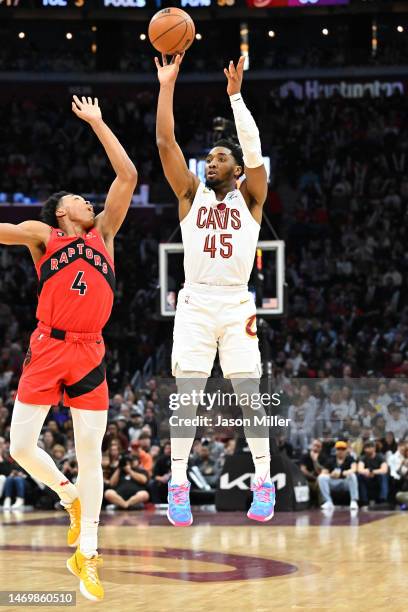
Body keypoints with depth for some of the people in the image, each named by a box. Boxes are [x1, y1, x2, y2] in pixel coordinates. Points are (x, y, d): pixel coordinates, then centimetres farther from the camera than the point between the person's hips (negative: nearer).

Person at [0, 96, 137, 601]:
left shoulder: (103, 233, 14)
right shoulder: (42, 235, 7)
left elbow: (128, 176, 11)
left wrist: (97, 123, 12)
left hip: (89, 353, 2)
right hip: (46, 349, -2)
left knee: (90, 453, -1)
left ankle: (87, 554, 4)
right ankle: (71, 497, 25)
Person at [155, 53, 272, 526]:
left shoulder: (249, 198, 7)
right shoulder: (191, 194, 10)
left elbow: (254, 152, -10)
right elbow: (165, 143, 1)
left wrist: (235, 95, -15)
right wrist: (167, 87, -5)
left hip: (236, 304, -1)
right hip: (195, 304, 1)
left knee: (249, 394, -3)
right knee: (187, 394, -5)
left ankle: (264, 484, 3)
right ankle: (178, 485, -4)